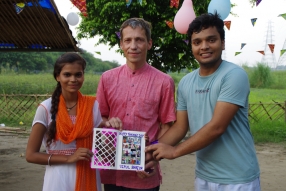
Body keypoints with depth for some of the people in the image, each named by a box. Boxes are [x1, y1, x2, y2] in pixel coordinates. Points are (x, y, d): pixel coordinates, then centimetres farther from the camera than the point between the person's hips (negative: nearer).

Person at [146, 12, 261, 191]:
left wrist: (174, 151, -15)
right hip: (203, 176, 6)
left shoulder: (234, 75, -16)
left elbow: (217, 127, -22)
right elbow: (180, 127, 8)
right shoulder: (185, 82, 3)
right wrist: (153, 151, -6)